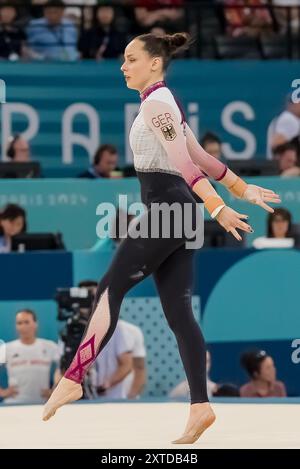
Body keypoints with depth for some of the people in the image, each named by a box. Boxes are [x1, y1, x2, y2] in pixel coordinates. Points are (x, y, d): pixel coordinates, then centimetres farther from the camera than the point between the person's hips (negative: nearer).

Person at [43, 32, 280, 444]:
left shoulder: (156, 102, -10)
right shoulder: (163, 103, 21)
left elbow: (185, 162, -19)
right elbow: (201, 157, 24)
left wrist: (217, 207, -23)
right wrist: (241, 188, 30)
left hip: (168, 209, -10)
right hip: (175, 212, 10)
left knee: (110, 289, -8)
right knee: (178, 311, 3)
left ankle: (73, 379, -8)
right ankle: (200, 407, -2)